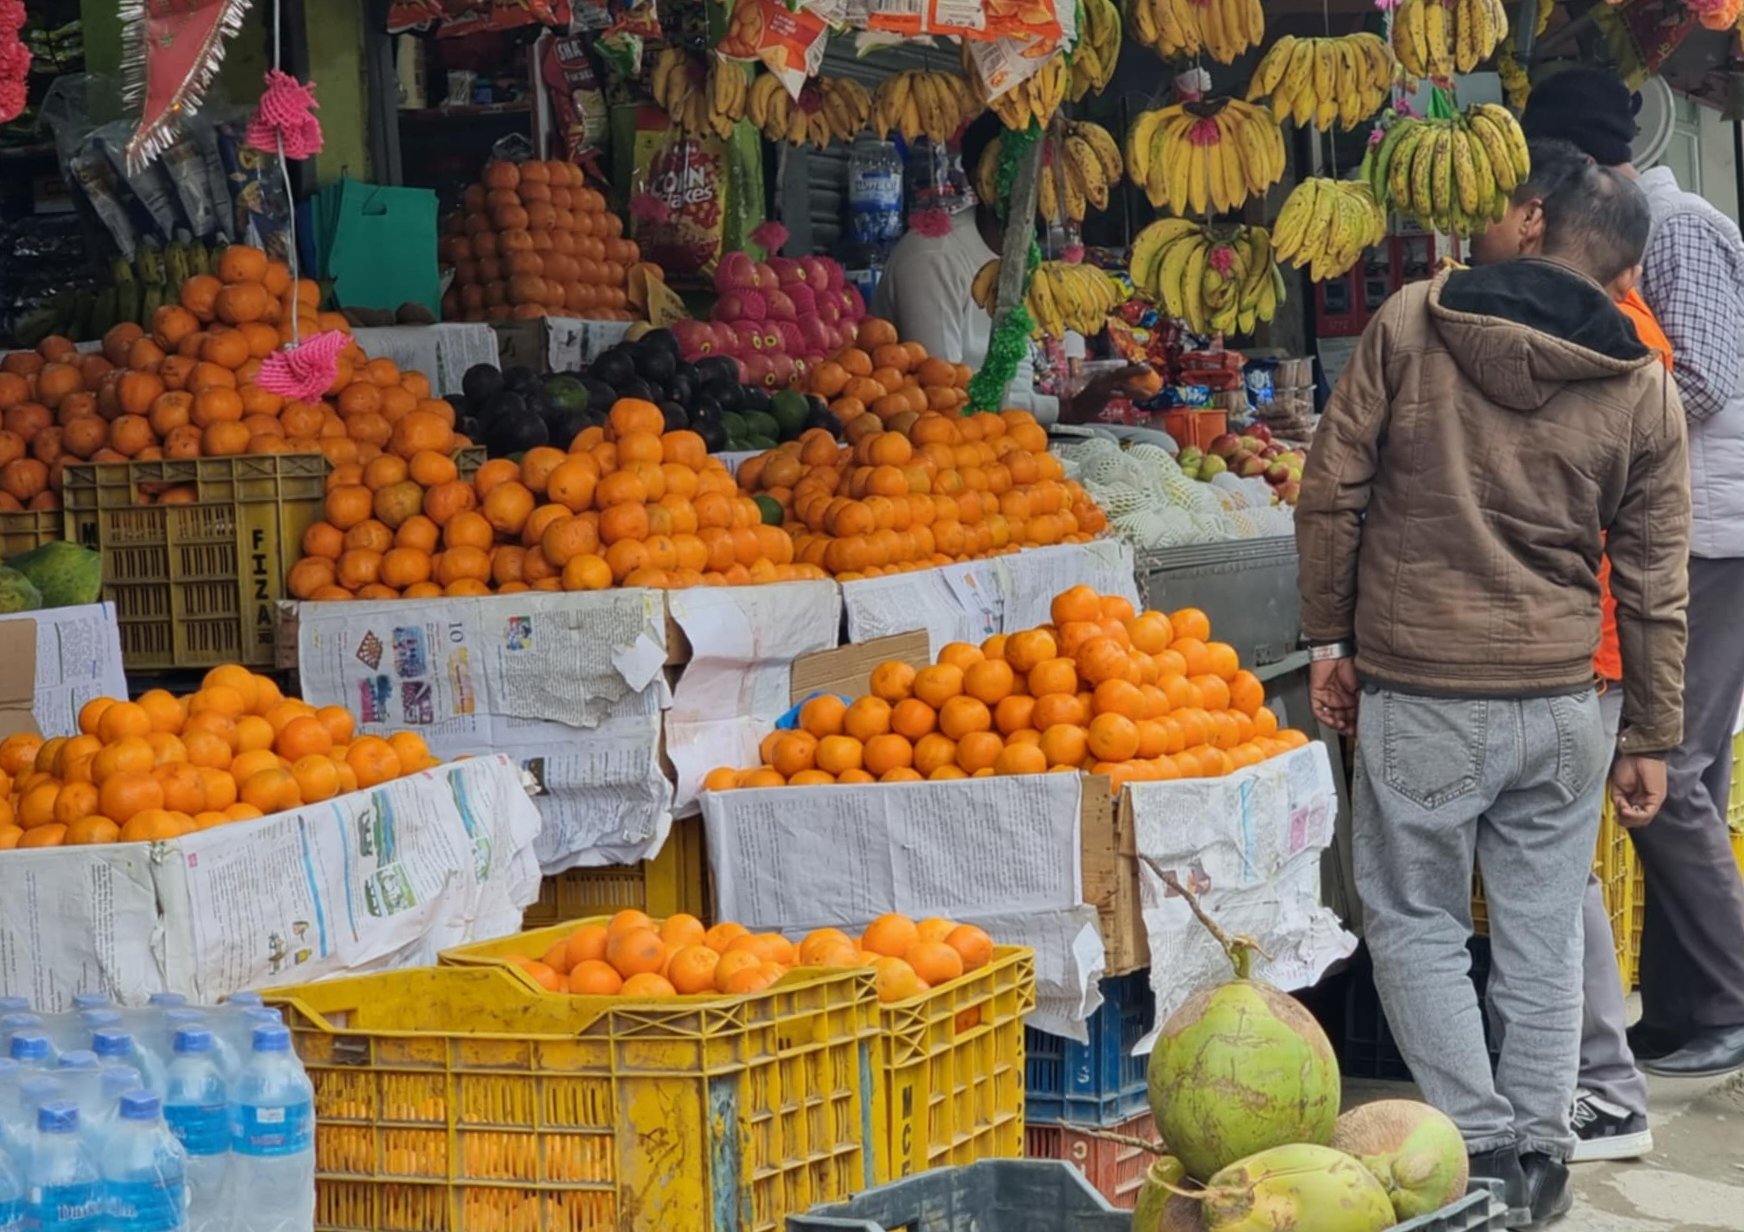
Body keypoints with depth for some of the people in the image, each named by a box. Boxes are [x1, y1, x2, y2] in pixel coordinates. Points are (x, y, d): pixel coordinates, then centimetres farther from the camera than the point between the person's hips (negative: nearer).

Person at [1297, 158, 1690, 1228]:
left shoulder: (1411, 323, -3)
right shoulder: (1645, 390, 1)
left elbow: (1332, 488, -2)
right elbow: (1654, 581, 4)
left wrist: (1330, 635, 8)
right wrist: (1652, 738, 12)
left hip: (1419, 693, -2)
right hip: (1561, 700, 2)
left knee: (1417, 922, 9)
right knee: (1545, 937, 12)